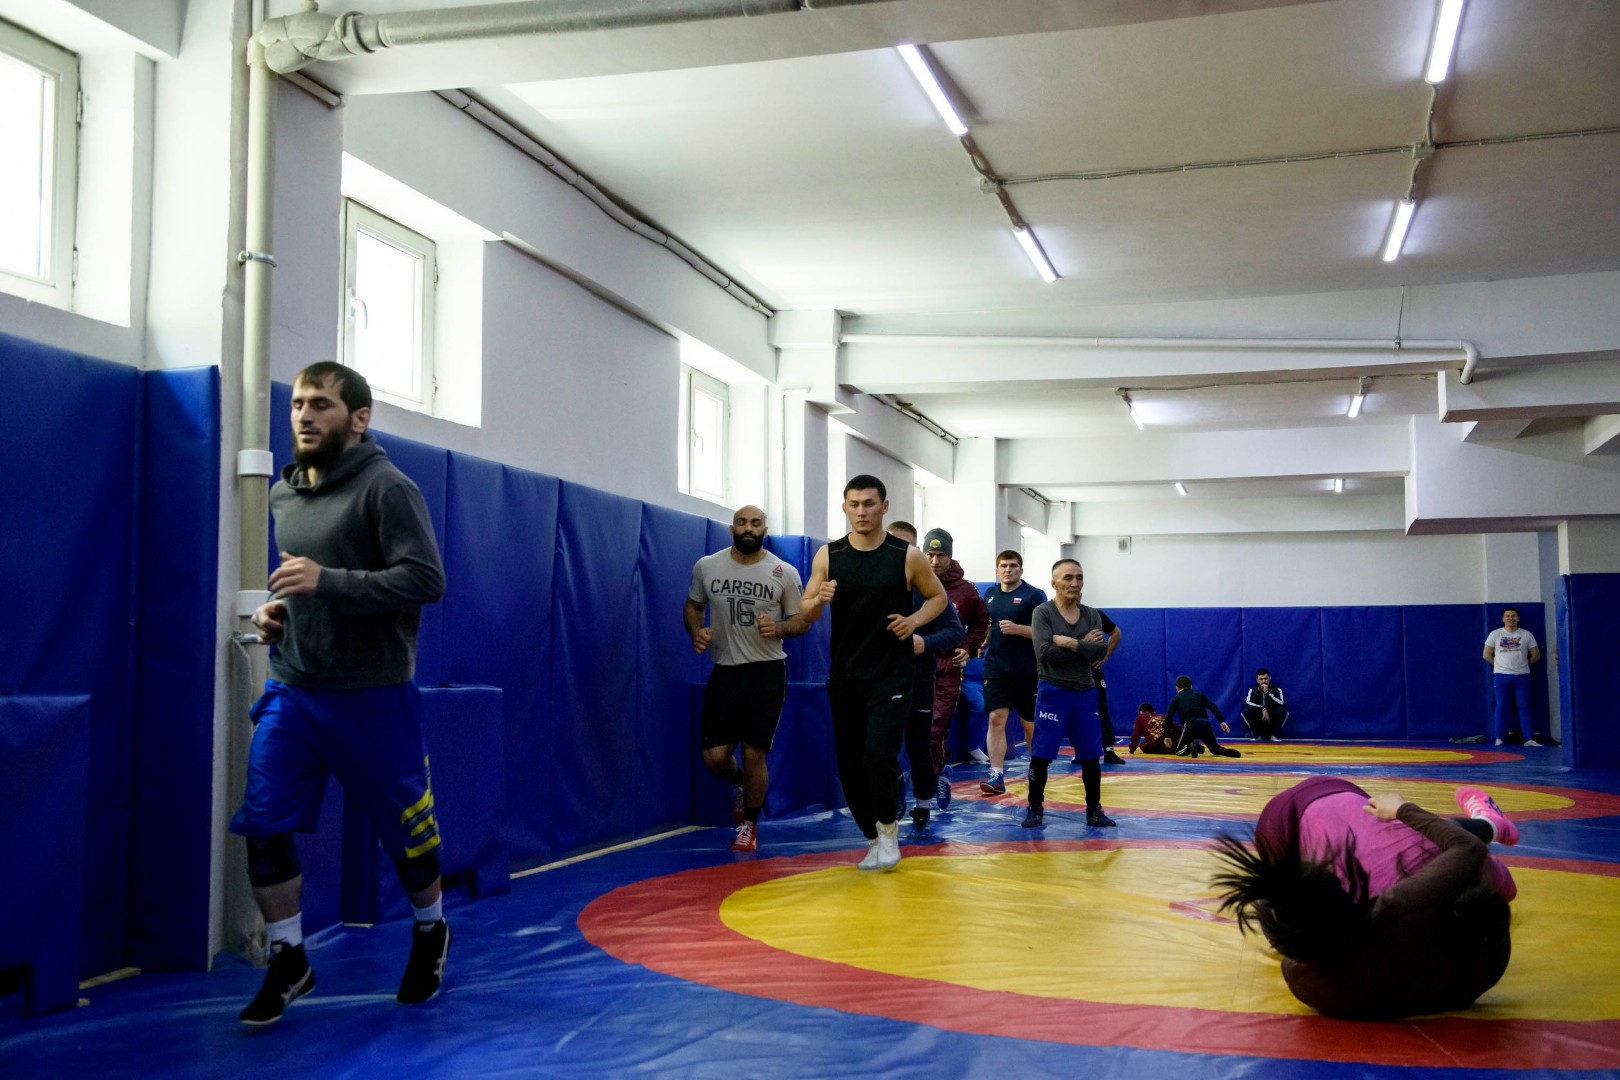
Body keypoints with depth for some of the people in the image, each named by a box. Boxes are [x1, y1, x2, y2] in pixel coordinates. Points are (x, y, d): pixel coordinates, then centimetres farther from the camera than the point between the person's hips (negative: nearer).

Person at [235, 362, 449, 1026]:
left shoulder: (386, 488, -11)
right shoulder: (282, 494, 11)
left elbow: (425, 579, -20)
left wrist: (327, 582, -26)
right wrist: (274, 608, 5)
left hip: (371, 694, -6)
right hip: (290, 689, 6)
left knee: (403, 825, 7)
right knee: (263, 826, -2)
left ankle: (431, 933, 34)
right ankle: (288, 963, 15)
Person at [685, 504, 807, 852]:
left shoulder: (785, 573, -5)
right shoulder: (706, 566, 0)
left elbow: (801, 620, 3)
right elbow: (693, 605, 14)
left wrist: (778, 628, -19)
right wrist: (696, 631, -7)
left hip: (767, 671, -2)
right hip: (724, 670, 2)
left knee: (753, 756, -2)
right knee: (714, 756, -1)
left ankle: (749, 826, 21)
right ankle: (739, 784, 35)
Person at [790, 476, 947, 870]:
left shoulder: (907, 556, -4)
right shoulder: (828, 556, 1)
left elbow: (938, 596, 10)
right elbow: (805, 613, 5)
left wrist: (915, 620, -10)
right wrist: (817, 602, -19)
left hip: (892, 675, -3)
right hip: (844, 676, 3)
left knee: (880, 756, -17)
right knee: (849, 764, 6)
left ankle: (888, 828, 8)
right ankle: (874, 839, 24)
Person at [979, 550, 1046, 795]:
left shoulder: (1034, 595, -5)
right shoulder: (990, 594, 11)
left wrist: (1018, 629, -20)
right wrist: (981, 644, 6)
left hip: (1027, 671, -3)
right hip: (996, 667, 3)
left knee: (1030, 723, 9)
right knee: (996, 719, -8)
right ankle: (996, 775, -9)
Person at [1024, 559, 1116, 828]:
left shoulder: (1091, 615, 7)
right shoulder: (1043, 612, -5)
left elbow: (1101, 650, -8)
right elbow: (1044, 653, -19)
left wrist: (1069, 643, -17)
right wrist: (1083, 646, -12)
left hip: (1085, 693, 4)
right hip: (1053, 692, -4)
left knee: (1091, 756, 6)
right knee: (1041, 755, -2)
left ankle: (1094, 810, 17)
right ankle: (1035, 809, 11)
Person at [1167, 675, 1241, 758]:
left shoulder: (1176, 699, 18)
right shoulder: (1199, 694, 24)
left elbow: (1168, 718, 9)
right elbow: (1213, 707, 10)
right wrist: (1222, 721, 4)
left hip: (1190, 725, -3)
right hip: (1205, 724, 3)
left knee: (1179, 751, 13)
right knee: (1215, 749, 22)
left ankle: (1190, 746, -22)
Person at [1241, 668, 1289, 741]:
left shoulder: (1276, 689, -6)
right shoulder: (1253, 690, -3)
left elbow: (1280, 703, -23)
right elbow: (1248, 703, -20)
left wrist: (1267, 693, -28)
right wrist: (1262, 709, -31)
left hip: (1272, 720, -1)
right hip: (1258, 720, 1)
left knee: (1282, 710, -29)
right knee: (1246, 711, -26)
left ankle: (1273, 735, -16)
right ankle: (1257, 736, -14)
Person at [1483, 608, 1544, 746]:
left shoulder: (1526, 635, 5)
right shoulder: (1495, 634, 4)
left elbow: (1536, 656, 9)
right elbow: (1487, 655, 5)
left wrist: (1522, 663, 7)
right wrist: (1500, 664, 3)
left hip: (1522, 676, 1)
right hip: (1501, 676, 0)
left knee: (1524, 707, -3)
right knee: (1501, 706, -2)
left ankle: (1529, 739, -3)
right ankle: (1499, 738, 1)